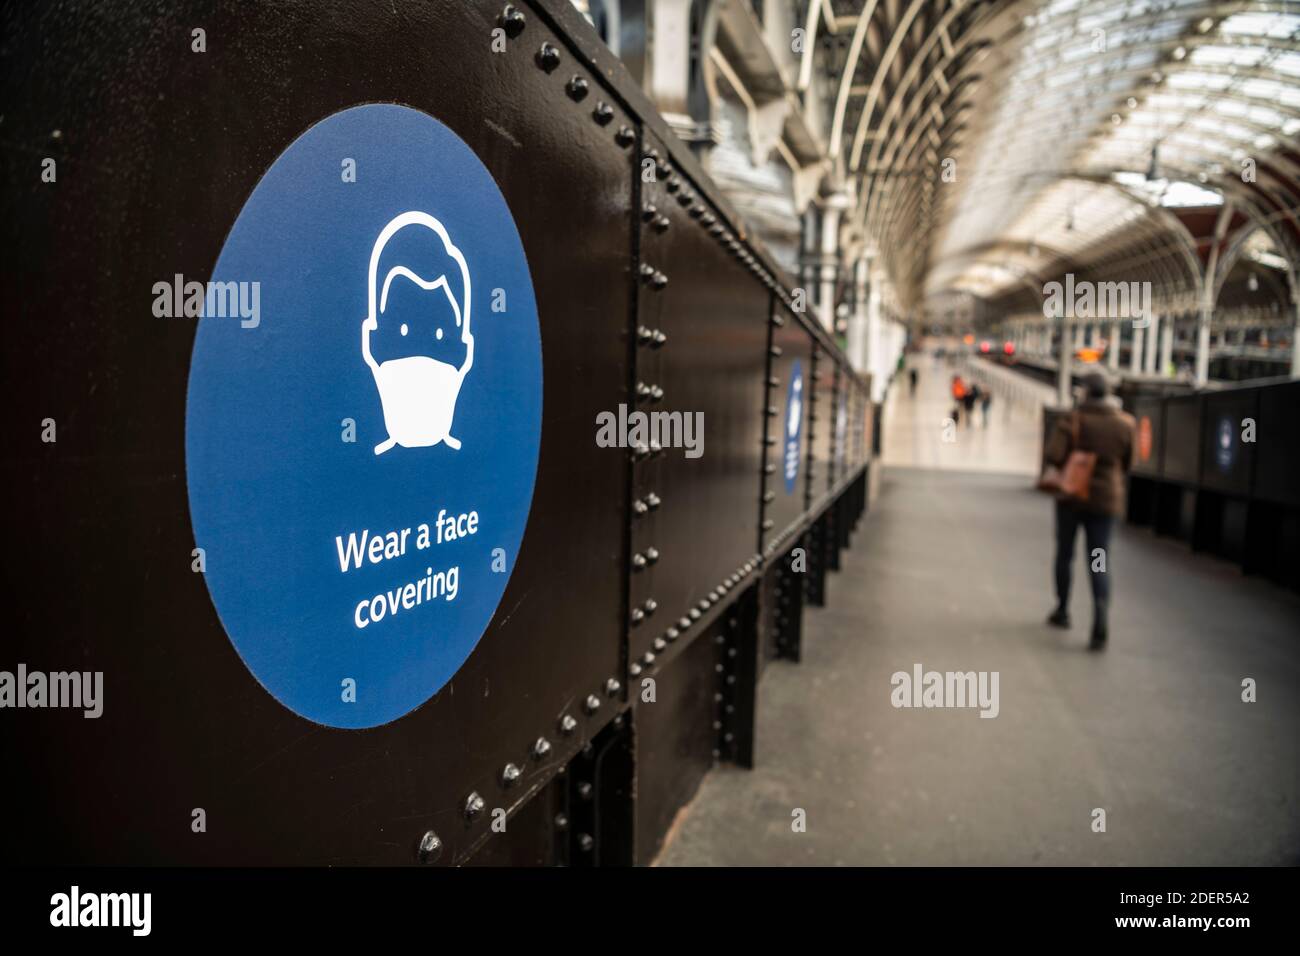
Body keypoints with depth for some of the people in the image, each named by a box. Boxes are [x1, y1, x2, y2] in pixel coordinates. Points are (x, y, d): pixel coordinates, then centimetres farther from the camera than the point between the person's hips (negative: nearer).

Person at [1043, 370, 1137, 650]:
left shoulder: (1072, 420, -11)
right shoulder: (1125, 424, -3)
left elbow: (1053, 455, -20)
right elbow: (1127, 464, 5)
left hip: (1071, 494, -1)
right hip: (1106, 498, 1)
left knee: (1065, 553, 17)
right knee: (1100, 562, 2)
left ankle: (1062, 611, 30)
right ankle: (1100, 623, -16)